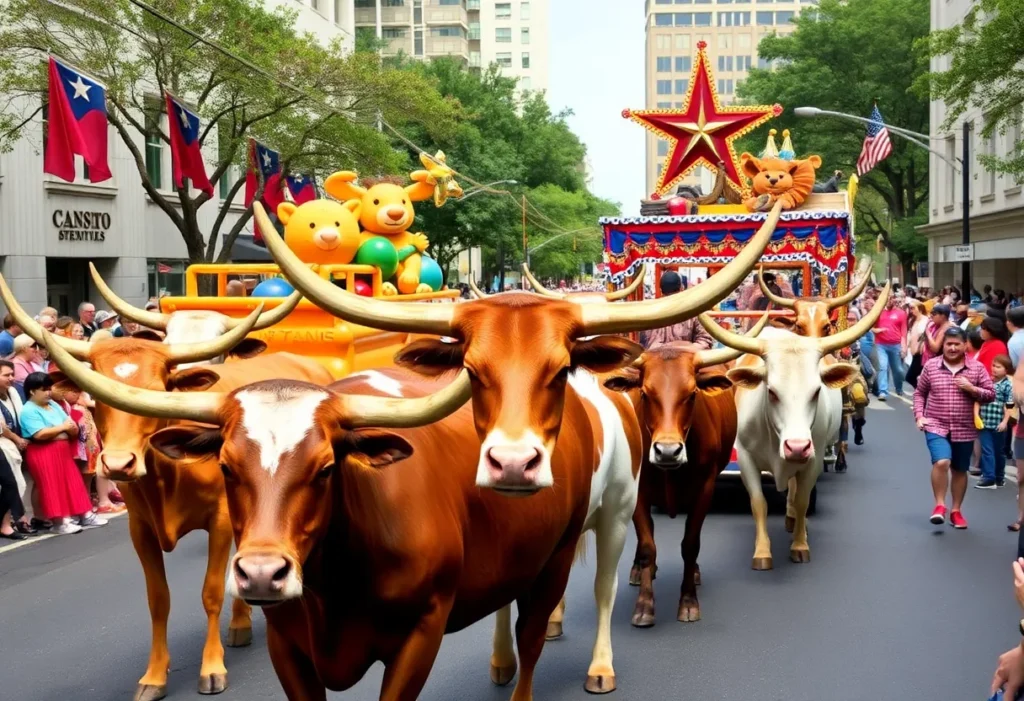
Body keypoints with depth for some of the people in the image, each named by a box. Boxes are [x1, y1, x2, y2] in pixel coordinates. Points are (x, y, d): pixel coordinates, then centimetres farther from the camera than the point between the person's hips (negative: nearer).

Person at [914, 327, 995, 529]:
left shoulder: (976, 368, -1)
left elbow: (991, 395, 1)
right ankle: (939, 505, -5)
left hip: (964, 429, 2)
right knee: (941, 462, -21)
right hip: (936, 426, -2)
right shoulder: (931, 366, 0)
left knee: (960, 470, 12)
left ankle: (956, 511, 27)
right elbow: (919, 393, 8)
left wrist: (971, 388, -15)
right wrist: (919, 416, -3)